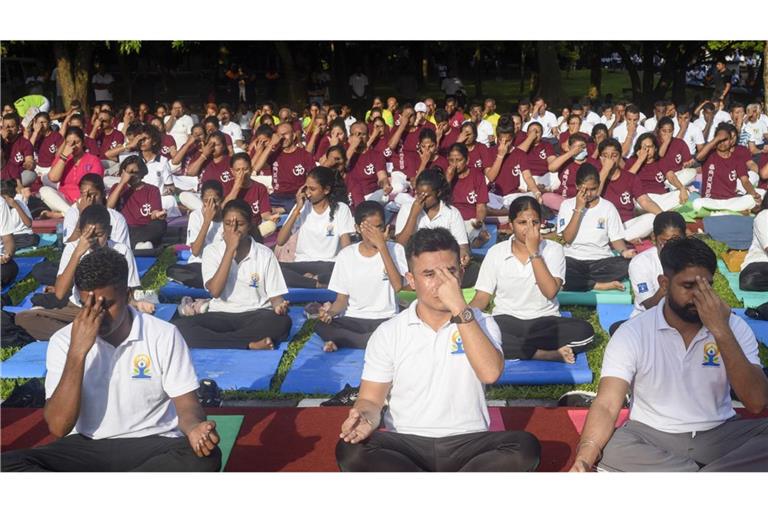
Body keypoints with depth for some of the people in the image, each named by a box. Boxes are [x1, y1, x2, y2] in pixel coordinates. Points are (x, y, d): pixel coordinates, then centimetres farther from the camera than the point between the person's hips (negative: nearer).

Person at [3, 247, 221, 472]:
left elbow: (186, 404, -4)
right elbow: (58, 426, -12)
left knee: (206, 458, -33)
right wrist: (77, 352, -21)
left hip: (151, 446, -1)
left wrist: (195, 429, -29)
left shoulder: (164, 335, -6)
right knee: (8, 464, -23)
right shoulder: (63, 341, -3)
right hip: (86, 447, 1)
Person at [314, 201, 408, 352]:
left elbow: (398, 287, -18)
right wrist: (330, 312, -17)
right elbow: (342, 299, 6)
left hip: (386, 320, -2)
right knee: (321, 326, -28)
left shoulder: (395, 250, -1)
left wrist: (382, 246, -19)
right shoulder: (346, 255, 4)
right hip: (353, 320, 2)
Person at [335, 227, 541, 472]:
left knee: (525, 446, -28)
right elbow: (371, 399, 3)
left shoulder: (480, 323, 4)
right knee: (351, 451, -30)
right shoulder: (388, 333, 4)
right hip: (406, 445, 0)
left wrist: (460, 309, -18)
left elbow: (490, 373, -15)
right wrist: (365, 418, -22)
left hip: (467, 443, 0)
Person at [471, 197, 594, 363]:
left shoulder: (553, 249, 1)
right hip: (506, 322, 0)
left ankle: (516, 347, -20)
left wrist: (534, 252, -16)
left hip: (545, 322, 0)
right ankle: (548, 354, -27)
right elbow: (482, 298, 2)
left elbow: (550, 291, -14)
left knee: (585, 331, -29)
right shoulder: (495, 252, 3)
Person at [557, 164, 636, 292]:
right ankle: (598, 285, -21)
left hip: (601, 260, 1)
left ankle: (579, 281, -19)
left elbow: (616, 238, 7)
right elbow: (568, 238, -6)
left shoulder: (608, 207, 7)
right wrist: (578, 209, -11)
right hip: (573, 260, -1)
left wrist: (624, 251, -16)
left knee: (627, 265, -31)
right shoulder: (567, 205, 4)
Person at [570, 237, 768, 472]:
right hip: (651, 436, -1)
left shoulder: (734, 327, -4)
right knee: (608, 448, -32)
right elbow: (607, 406, -19)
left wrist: (721, 332, -23)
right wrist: (584, 459, -39)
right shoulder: (631, 333, -10)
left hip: (719, 434, 2)